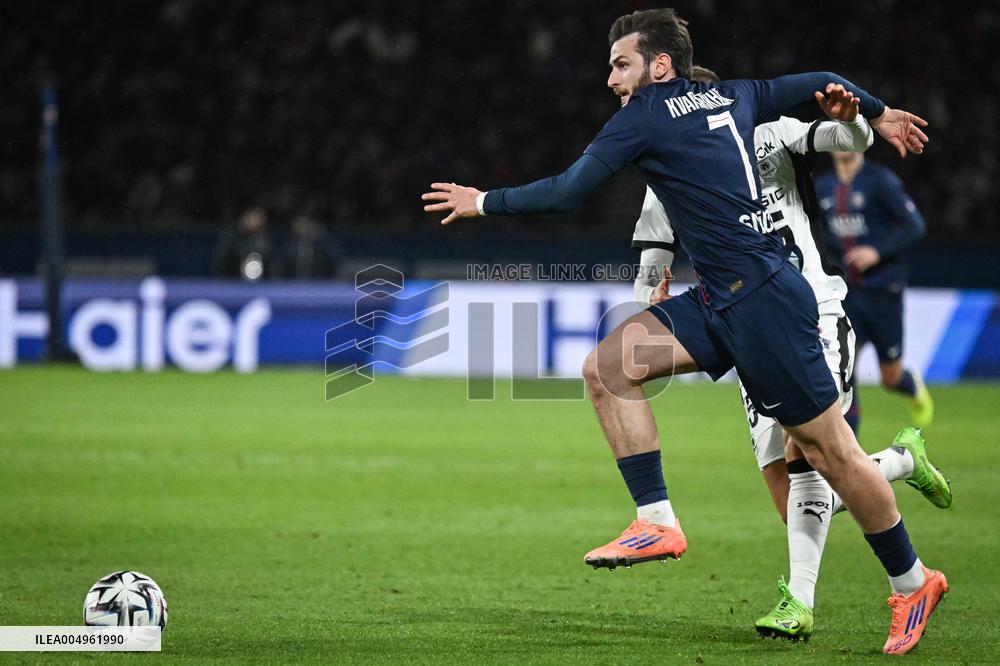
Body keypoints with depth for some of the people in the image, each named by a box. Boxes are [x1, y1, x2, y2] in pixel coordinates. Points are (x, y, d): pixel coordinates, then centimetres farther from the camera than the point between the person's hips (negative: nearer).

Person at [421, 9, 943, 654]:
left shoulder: (649, 113, -8)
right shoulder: (731, 97, 14)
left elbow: (566, 193, -7)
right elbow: (820, 83, 24)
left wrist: (483, 202, 7)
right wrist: (879, 112, 42)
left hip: (763, 297, -9)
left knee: (828, 446, -1)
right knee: (606, 368, -3)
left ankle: (913, 583, 10)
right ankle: (658, 523, -3)